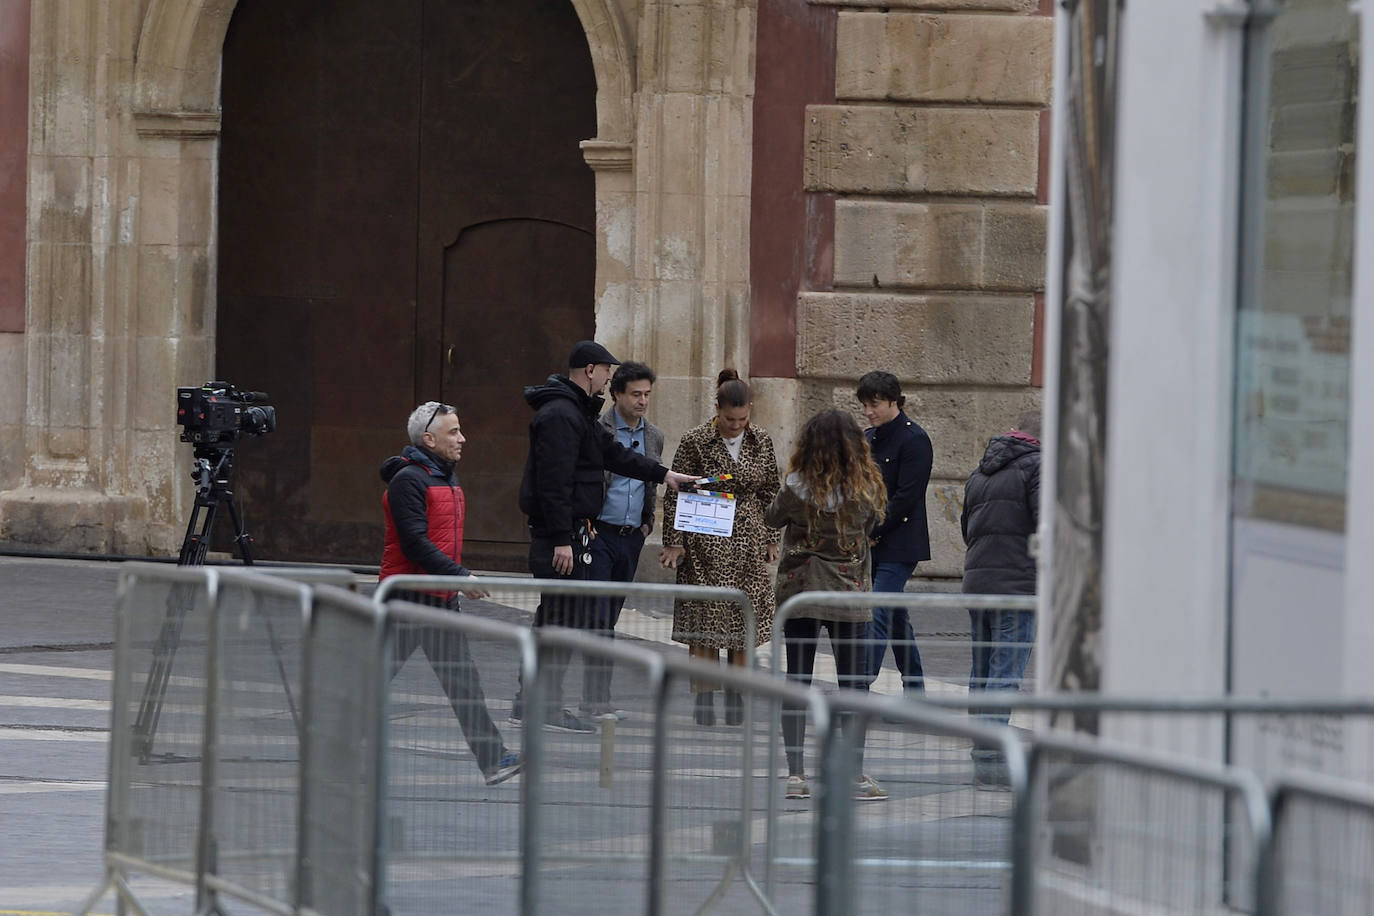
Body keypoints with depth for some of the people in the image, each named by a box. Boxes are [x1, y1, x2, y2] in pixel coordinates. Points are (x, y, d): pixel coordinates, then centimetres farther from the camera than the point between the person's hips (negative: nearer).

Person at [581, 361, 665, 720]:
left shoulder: (653, 436, 12)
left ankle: (595, 699, 12)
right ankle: (597, 699, -13)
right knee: (599, 615, -11)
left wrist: (647, 525, 14)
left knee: (609, 618, 9)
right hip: (598, 533, -6)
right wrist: (583, 525, -12)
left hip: (631, 538, 6)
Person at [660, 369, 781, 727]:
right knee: (704, 621, -5)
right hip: (705, 546, -3)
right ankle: (704, 700, -1)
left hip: (748, 545, 3)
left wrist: (771, 539, 11)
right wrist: (674, 542, -7)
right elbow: (675, 495, -3)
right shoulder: (696, 441, -5)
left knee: (745, 622, 2)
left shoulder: (761, 442, 5)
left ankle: (736, 698, 12)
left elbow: (770, 492, 14)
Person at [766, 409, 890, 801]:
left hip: (799, 591, 1)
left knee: (796, 681, 8)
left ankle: (795, 773, 6)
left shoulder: (797, 487, -12)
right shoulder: (866, 490, -12)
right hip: (849, 593, -1)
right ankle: (855, 774, 1)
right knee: (853, 682, 6)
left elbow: (772, 518, 5)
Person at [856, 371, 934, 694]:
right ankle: (914, 688, 22)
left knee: (879, 615, -14)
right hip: (871, 544, 8)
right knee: (896, 615, 14)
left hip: (899, 544, -8)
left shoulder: (914, 439, -11)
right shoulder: (869, 439, 14)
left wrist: (871, 531, -15)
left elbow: (906, 497, -16)